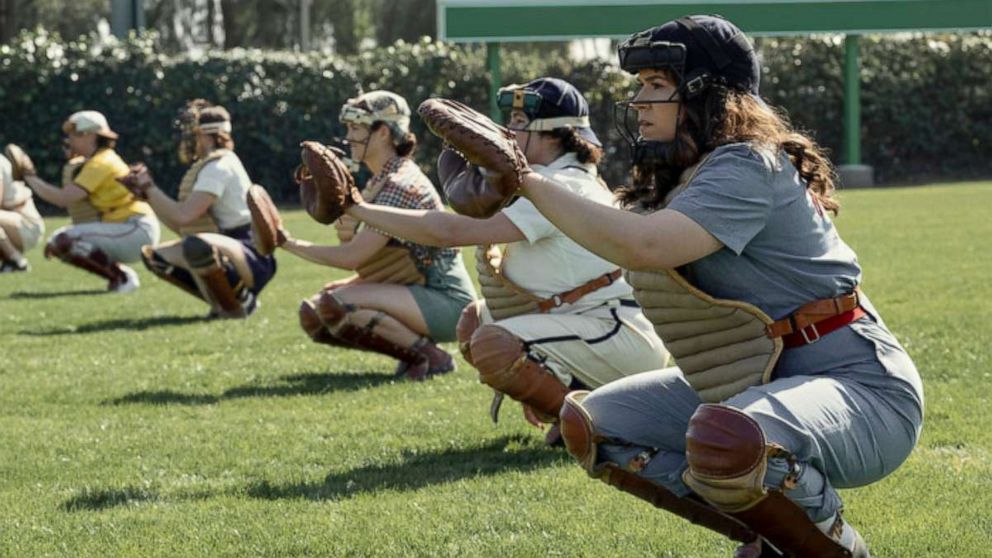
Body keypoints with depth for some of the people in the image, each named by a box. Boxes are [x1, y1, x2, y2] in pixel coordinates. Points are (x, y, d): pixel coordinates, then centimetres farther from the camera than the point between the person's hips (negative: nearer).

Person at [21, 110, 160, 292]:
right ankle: (119, 272, 5)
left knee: (64, 240, -21)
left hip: (137, 230, -10)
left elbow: (63, 198, -23)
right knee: (57, 243, 10)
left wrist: (29, 177, -14)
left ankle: (122, 276, -12)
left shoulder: (100, 163, -14)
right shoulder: (104, 159, 16)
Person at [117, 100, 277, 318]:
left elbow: (183, 217, -24)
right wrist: (146, 194, 9)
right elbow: (179, 226, 16)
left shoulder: (218, 167, -14)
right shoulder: (208, 165, 17)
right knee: (153, 256, 14)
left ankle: (233, 307, -16)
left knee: (196, 246, -40)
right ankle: (222, 300, 7)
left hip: (252, 260, -10)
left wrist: (149, 187, -9)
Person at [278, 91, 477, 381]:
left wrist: (291, 244, -14)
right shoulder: (379, 182, 14)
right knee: (312, 314, 2)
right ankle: (413, 349, 4)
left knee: (335, 305, -27)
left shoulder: (400, 185, -18)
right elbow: (367, 258, 12)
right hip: (418, 292, 10)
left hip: (445, 301, -10)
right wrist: (349, 233, -6)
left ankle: (429, 356, -14)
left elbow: (353, 257, -22)